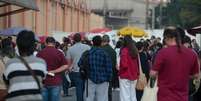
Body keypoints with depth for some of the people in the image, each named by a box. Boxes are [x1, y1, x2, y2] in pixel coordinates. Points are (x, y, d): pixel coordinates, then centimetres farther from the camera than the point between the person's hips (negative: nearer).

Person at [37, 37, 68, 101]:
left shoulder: (40, 53, 0)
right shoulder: (59, 53, -2)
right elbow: (65, 66, -8)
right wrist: (54, 71, -9)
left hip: (43, 82, 1)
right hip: (55, 82, -1)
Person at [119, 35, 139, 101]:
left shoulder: (124, 50, -13)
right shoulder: (135, 50, 6)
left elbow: (124, 64, -19)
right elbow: (137, 63, 10)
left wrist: (119, 68, -1)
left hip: (125, 76, -6)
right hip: (134, 76, 6)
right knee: (133, 95, 13)